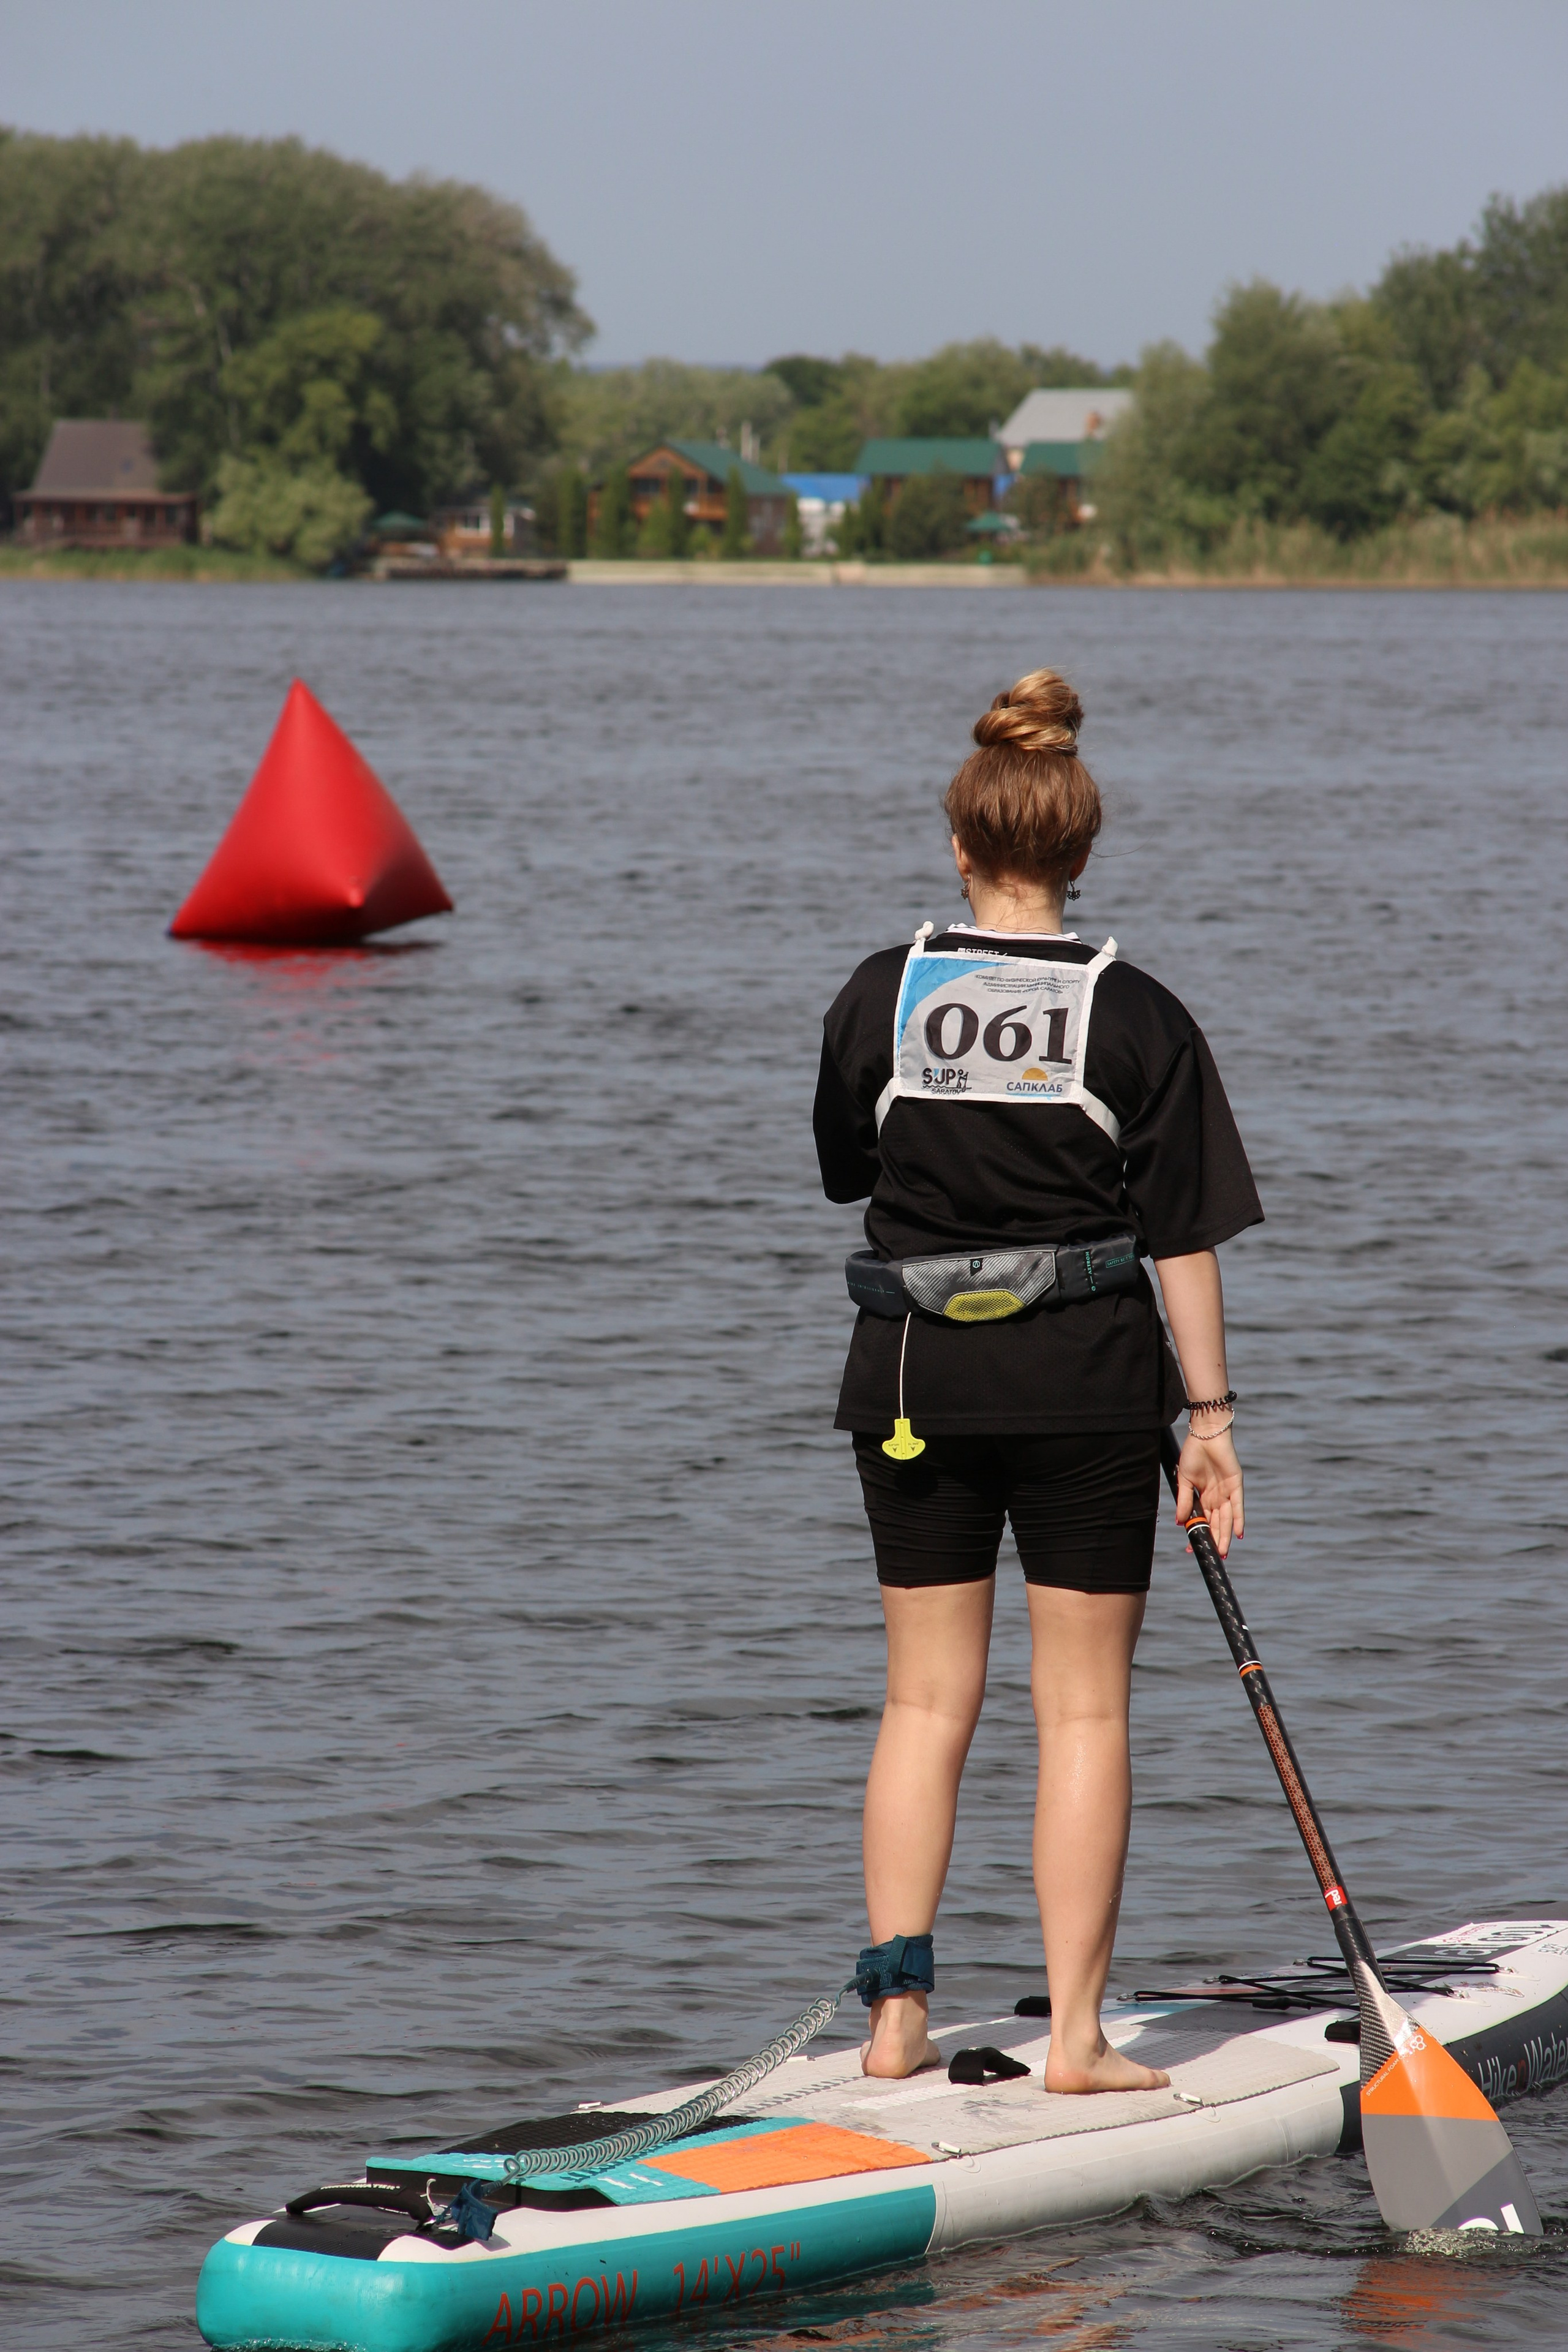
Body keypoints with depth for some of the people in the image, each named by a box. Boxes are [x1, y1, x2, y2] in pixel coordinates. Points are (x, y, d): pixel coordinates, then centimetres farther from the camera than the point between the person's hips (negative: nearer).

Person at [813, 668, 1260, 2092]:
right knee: (1085, 1709, 3)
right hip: (1090, 1387, -2)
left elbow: (844, 1171, 14)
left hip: (914, 1376, 2)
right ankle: (1077, 2035, 2)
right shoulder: (1137, 1016, -6)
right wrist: (1208, 1416, 0)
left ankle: (896, 2010, 6)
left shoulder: (882, 997, -1)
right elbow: (1184, 1239, -6)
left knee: (927, 1698, 11)